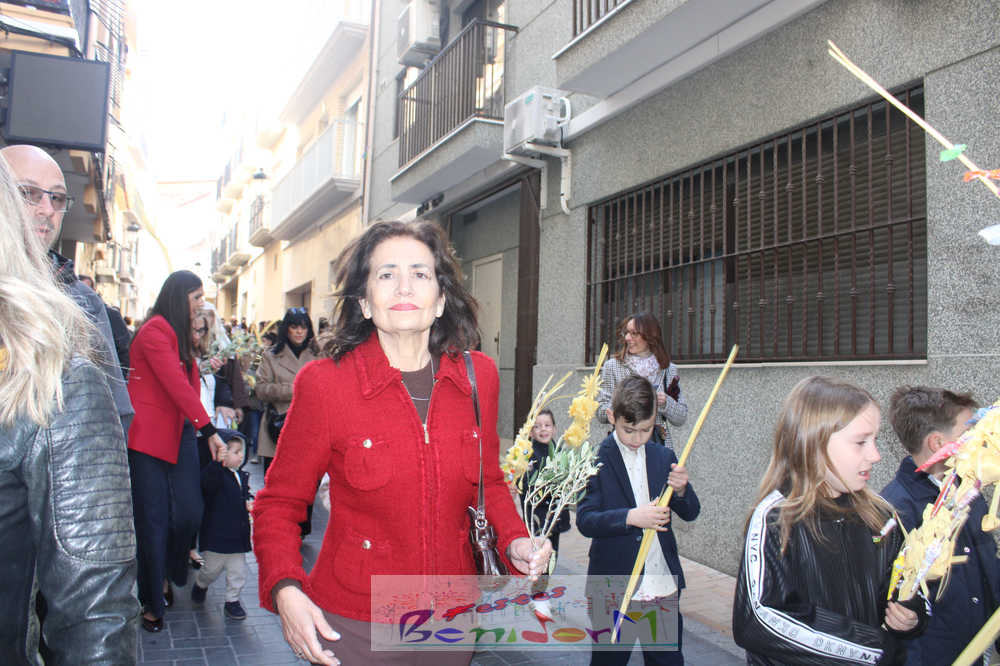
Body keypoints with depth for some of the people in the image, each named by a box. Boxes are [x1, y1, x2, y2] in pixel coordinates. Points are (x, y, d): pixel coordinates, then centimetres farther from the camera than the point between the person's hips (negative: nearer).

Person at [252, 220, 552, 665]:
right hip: (351, 627, -3)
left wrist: (514, 541, -8)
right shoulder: (324, 383, -14)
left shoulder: (478, 375, -5)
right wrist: (285, 589, -19)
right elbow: (279, 503, -4)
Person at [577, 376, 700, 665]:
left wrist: (681, 490, -13)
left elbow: (691, 513, 8)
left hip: (664, 587, 4)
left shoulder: (663, 456, 4)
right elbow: (585, 520, -16)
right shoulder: (596, 460, -9)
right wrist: (630, 517, -30)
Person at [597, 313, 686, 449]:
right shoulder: (612, 366, 3)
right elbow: (601, 413, -1)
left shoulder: (669, 370, 8)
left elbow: (681, 418, 9)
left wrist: (665, 403, -9)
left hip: (659, 443, 2)